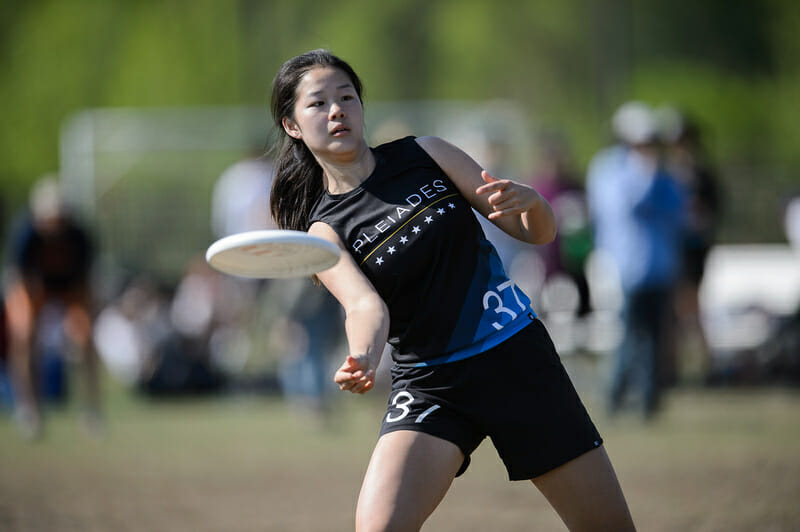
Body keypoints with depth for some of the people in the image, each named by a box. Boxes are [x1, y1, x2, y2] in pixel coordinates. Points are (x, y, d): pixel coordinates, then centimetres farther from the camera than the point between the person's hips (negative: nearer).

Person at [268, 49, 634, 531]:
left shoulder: (426, 155, 2)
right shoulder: (325, 230, -3)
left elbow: (539, 232, 3)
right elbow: (366, 305, -21)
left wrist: (529, 201, -21)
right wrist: (362, 360, -44)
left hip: (520, 358, 2)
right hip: (431, 387, -2)